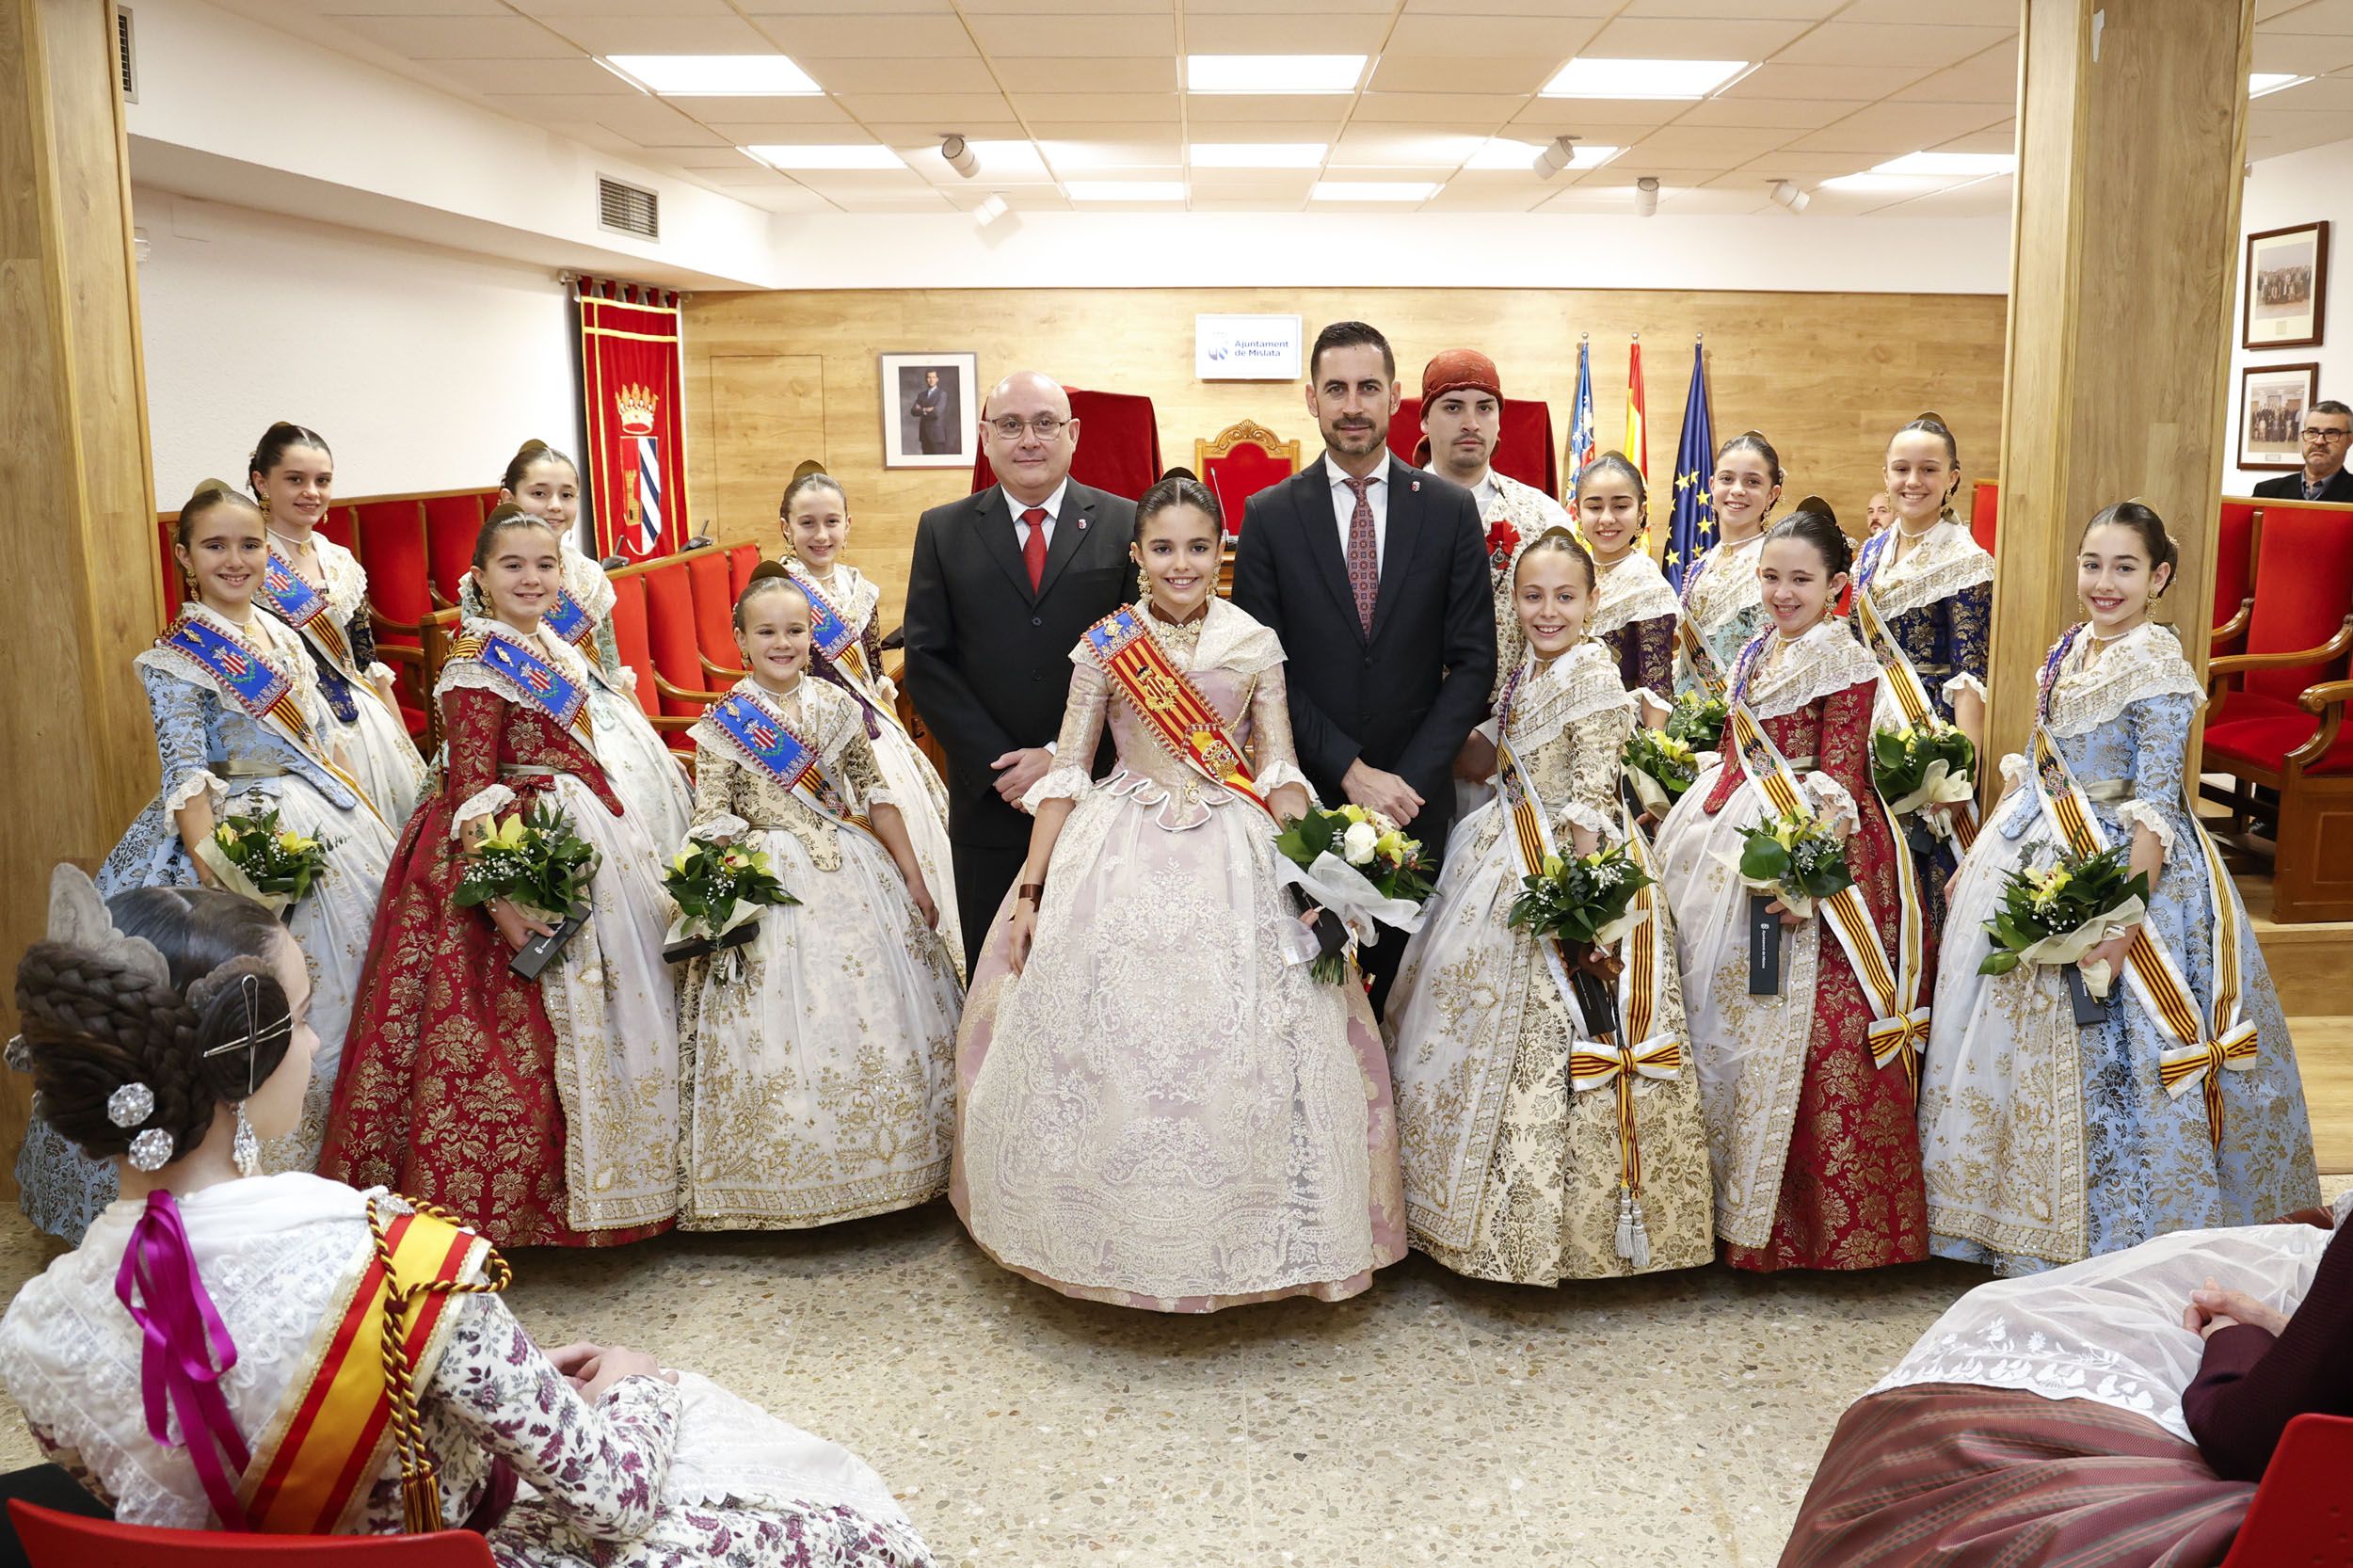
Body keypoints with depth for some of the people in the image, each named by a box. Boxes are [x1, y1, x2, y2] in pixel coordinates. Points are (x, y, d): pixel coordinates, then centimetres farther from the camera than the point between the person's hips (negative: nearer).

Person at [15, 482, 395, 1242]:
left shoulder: (281, 635, 10)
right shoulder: (175, 657, -10)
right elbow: (186, 772, -18)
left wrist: (373, 819, 14)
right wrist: (207, 856, -30)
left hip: (332, 826, 7)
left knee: (344, 990, 12)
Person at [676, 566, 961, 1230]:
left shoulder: (837, 706, 6)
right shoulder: (724, 723, -3)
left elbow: (876, 795, 10)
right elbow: (711, 824, -5)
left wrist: (913, 878, 9)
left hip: (855, 876, 4)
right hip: (770, 890, -3)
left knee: (879, 1020, 7)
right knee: (786, 1020, -3)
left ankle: (892, 1159, 22)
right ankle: (793, 1176, 12)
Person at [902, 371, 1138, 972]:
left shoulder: (1125, 526, 1)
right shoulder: (943, 532, 5)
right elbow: (927, 663, 1)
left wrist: (1063, 757, -12)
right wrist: (999, 764, -9)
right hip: (990, 802, 1)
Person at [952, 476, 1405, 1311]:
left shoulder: (1255, 644, 5)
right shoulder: (1104, 645, 3)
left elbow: (1280, 771, 4)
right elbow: (1066, 770, 4)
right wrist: (1030, 892, -1)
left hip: (1232, 864, 0)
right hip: (1117, 859, 0)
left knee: (1235, 1049, -2)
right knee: (1104, 1049, 0)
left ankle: (1238, 1235, 17)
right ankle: (1115, 1235, 19)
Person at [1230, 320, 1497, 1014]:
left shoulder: (1450, 509, 3)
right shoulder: (1270, 515, 1)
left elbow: (1473, 659, 0)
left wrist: (1410, 779, -10)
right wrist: (1351, 771, -12)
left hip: (1414, 796, 1)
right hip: (1307, 794, 0)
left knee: (1398, 979, 7)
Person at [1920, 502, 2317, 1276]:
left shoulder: (2157, 669, -15)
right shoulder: (2067, 652, 7)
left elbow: (2153, 805, -18)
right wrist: (1976, 856, 13)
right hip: (2037, 864, 8)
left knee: (2104, 1060, 0)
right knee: (2018, 1038, 13)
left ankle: (2108, 1240, 17)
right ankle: (2030, 1226, 29)